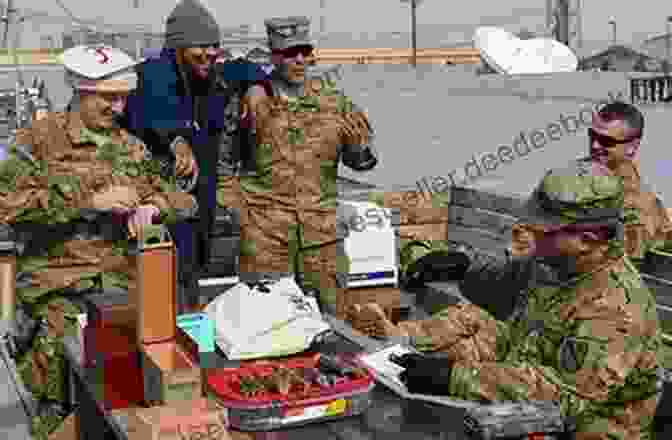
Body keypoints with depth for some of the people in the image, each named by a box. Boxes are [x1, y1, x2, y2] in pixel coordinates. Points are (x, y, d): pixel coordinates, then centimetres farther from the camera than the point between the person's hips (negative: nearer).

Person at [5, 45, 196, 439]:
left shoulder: (131, 148, 16)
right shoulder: (42, 138, 3)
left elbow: (183, 199, 18)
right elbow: (9, 203, -11)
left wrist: (153, 205, -5)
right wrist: (89, 201, -15)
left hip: (121, 276, 4)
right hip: (58, 283, -3)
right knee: (60, 345, -27)